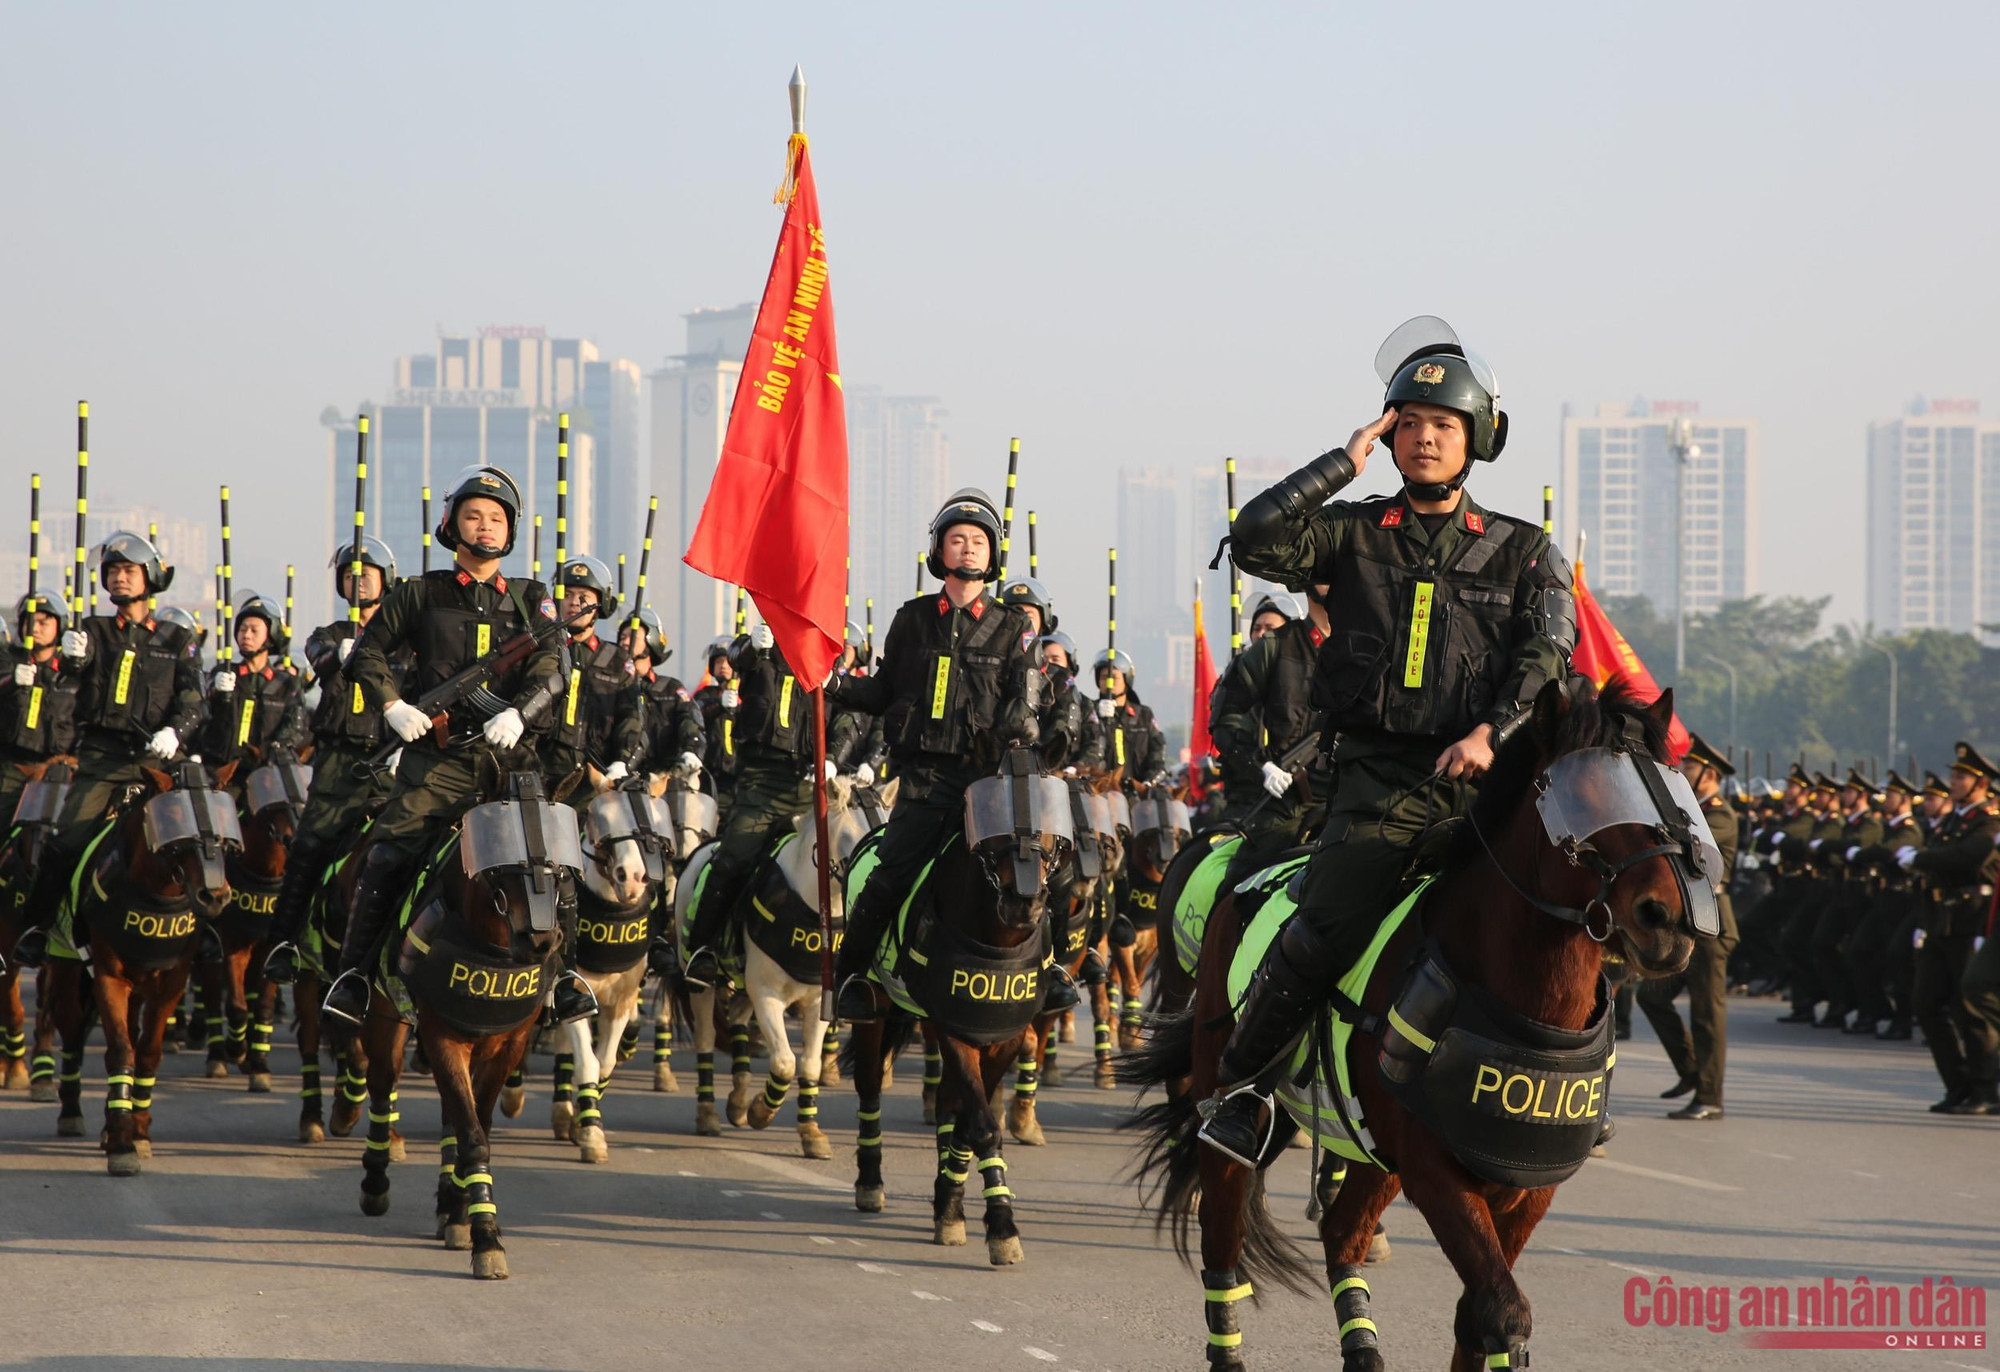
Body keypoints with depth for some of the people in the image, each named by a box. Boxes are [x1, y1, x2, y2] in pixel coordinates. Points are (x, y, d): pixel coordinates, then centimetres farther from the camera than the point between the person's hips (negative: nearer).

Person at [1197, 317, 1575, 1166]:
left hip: (1483, 778, 1)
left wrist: (1493, 730, -16)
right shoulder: (1353, 535, 11)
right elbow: (1256, 542, -5)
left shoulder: (1523, 552, 14)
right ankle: (1243, 1082, 2)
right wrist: (1343, 464, -3)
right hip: (1379, 781, -1)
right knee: (1322, 932, -16)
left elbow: (1548, 655, 1)